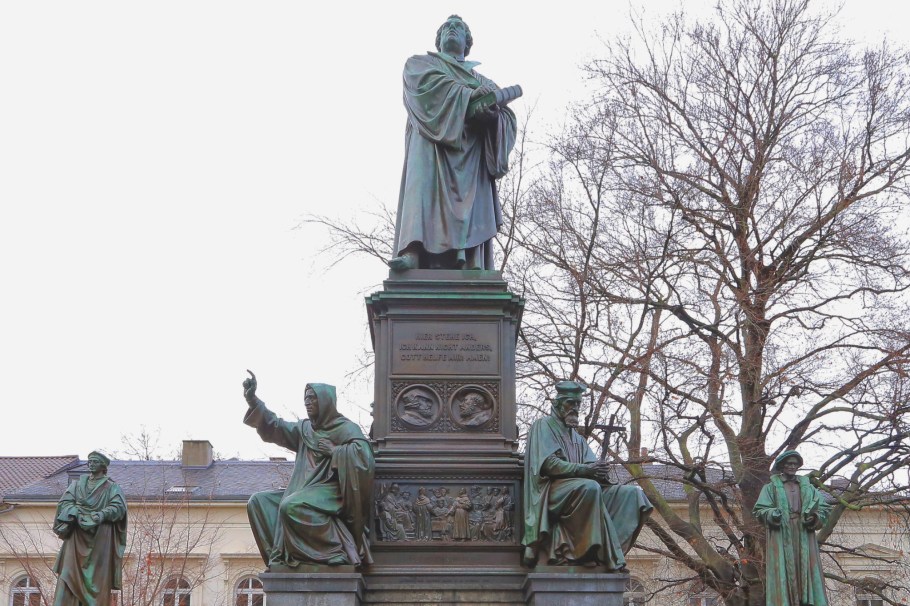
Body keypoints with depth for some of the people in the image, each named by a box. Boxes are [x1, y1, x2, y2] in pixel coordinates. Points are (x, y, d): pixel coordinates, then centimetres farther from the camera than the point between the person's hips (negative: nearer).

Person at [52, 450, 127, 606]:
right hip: (77, 536, 2)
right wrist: (76, 513, -15)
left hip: (100, 537, -2)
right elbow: (65, 502, 5)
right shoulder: (77, 484, 17)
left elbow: (119, 506, -5)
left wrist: (103, 514, -24)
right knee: (70, 572, -10)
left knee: (98, 575, -7)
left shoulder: (111, 487, 9)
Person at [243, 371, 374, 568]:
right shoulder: (305, 429, 17)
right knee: (259, 501, -2)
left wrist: (333, 451, -13)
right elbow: (274, 427, 14)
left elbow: (362, 452, -21)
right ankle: (277, 552, -14)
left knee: (290, 507, -33)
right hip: (305, 490, 8)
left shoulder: (345, 427, -5)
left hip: (330, 492, -8)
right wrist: (253, 400, 5)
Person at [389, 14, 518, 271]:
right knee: (423, 189, -27)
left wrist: (493, 112, -12)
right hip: (432, 143, -3)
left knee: (471, 196, -20)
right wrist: (469, 93, -15)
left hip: (470, 149, 3)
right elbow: (430, 83, -1)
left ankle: (469, 260, -34)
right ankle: (412, 252, -43)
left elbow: (507, 117, 14)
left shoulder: (482, 81, 32)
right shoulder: (419, 64, 25)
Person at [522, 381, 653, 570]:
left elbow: (592, 465, 12)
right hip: (554, 489, -7)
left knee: (633, 493, -10)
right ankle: (609, 557, -35)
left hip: (584, 488, 8)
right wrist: (584, 470, -22)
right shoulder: (544, 426, 5)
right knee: (590, 488, -38)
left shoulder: (577, 437, 27)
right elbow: (548, 464, -12)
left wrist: (599, 472, -14)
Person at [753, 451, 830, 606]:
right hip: (781, 538, -3)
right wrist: (773, 515, -19)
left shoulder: (808, 487, 17)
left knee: (807, 570, -4)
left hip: (804, 538, 3)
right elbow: (759, 510, 1)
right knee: (783, 573, -9)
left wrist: (814, 517, -10)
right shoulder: (771, 487, 9)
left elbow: (824, 508, 11)